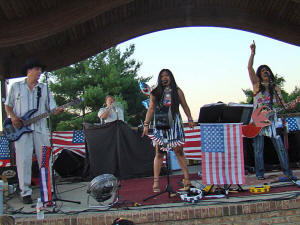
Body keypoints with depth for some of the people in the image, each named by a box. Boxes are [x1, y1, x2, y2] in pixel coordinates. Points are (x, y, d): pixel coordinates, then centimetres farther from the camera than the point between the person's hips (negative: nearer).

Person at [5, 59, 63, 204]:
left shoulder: (44, 88, 15)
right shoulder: (16, 87, 12)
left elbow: (52, 107, 9)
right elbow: (7, 105, 14)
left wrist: (57, 111, -14)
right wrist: (13, 117, -4)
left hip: (40, 128, 2)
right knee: (23, 161, -6)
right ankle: (25, 192, 1)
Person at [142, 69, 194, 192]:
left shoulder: (177, 91, 8)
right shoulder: (155, 93, 7)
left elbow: (185, 106, 14)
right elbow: (151, 109, 4)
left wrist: (190, 119, 8)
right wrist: (146, 124, -2)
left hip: (175, 124, 0)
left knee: (179, 151, -3)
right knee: (159, 153, -1)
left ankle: (186, 177, 4)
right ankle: (156, 181, 2)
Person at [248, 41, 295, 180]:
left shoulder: (275, 88, 14)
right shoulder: (257, 84, 5)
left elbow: (282, 104, 12)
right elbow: (249, 67, -6)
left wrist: (292, 104, -7)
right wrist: (253, 52, -11)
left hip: (272, 119, 2)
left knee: (280, 146, -1)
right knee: (258, 148, 0)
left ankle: (287, 171, 8)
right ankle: (260, 173, 8)